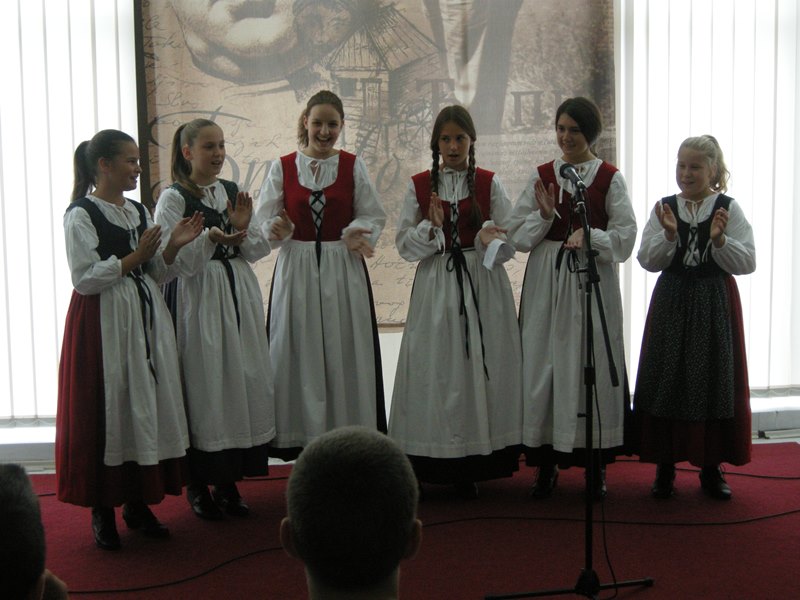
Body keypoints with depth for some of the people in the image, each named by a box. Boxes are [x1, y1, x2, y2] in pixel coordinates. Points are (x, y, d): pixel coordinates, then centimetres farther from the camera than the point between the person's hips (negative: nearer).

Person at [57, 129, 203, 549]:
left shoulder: (139, 211, 12)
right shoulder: (81, 214, -9)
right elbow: (84, 278, -16)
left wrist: (174, 246, -4)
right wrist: (135, 257, -15)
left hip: (146, 317, 7)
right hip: (103, 322, -7)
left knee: (150, 405, 8)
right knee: (108, 409, -2)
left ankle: (137, 503, 19)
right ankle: (102, 510, 10)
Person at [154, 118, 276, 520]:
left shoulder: (233, 192, 11)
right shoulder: (173, 199, -5)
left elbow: (257, 252, 11)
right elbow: (177, 261, -12)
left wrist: (243, 229, -8)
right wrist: (209, 238, -26)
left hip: (239, 295, 6)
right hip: (198, 301, -6)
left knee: (244, 381, 6)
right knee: (204, 385, -4)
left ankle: (229, 482, 18)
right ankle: (198, 485, 11)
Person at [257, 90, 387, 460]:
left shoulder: (353, 166, 5)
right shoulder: (282, 167, 5)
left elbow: (373, 216, 5)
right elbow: (266, 219, 5)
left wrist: (359, 234, -15)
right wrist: (278, 229, -17)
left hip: (344, 270, 0)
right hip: (296, 268, 0)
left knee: (345, 352, 1)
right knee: (300, 353, 1)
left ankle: (347, 430, 11)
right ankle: (302, 434, 10)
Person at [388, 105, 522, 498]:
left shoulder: (490, 184, 5)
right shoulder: (419, 186, 6)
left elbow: (509, 244, 2)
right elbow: (404, 245, 3)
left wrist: (488, 239, -19)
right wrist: (431, 226, -14)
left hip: (483, 288, 0)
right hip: (436, 288, 0)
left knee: (479, 367, 0)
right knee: (436, 369, -1)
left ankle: (471, 470, 10)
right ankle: (436, 468, 9)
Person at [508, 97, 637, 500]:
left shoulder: (609, 178, 3)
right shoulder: (541, 176, 8)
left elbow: (625, 237, -2)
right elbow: (517, 236, 4)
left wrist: (590, 236, -18)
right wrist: (544, 215, -12)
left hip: (593, 279, -2)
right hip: (547, 281, 2)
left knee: (592, 364, 0)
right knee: (543, 364, 1)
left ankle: (596, 464, 13)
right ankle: (546, 463, 13)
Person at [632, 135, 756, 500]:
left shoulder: (729, 209, -1)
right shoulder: (664, 208, 4)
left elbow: (747, 263, -6)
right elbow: (647, 261, -2)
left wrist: (720, 240, -21)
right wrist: (669, 236, -17)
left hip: (715, 304, -1)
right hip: (671, 302, 1)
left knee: (714, 381, 4)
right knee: (666, 381, 3)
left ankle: (711, 467, 17)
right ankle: (665, 465, 15)